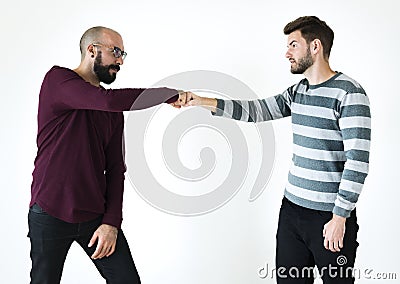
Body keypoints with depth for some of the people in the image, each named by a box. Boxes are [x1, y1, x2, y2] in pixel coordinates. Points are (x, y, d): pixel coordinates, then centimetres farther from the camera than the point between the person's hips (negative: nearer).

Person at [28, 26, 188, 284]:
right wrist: (172, 94, -19)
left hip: (97, 215, 5)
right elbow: (109, 101, -26)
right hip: (51, 215, -4)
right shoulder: (58, 79, -8)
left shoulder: (114, 111, 9)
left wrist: (112, 222, -4)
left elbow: (115, 168, 7)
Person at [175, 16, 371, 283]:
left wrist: (340, 217, -18)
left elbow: (358, 161, -18)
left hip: (330, 216, -7)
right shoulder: (297, 92, 10)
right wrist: (202, 101, 6)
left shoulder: (349, 93, -14)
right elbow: (255, 110, 13)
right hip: (292, 209, 7)